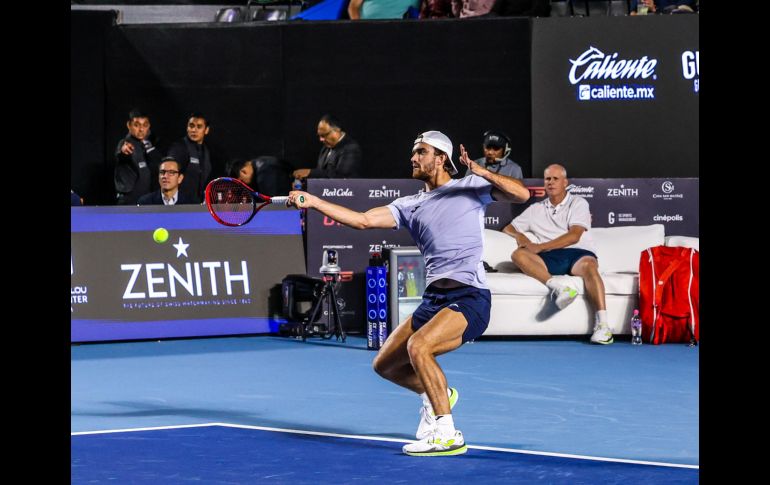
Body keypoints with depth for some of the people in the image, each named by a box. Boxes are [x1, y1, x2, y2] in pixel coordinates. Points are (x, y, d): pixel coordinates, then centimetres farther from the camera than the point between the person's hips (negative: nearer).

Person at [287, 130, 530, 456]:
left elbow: (521, 194, -6)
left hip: (469, 298, -7)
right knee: (385, 364, 9)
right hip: (434, 298, 7)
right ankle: (437, 395, 37)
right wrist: (312, 202, -1)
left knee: (418, 347, -30)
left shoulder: (470, 187, 4)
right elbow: (363, 220, 7)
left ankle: (447, 435, -24)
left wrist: (480, 172, -16)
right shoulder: (410, 206, 16)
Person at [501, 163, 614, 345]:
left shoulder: (578, 203, 12)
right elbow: (508, 229, 28)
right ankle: (557, 285, -46)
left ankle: (602, 323, -50)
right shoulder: (536, 209, 26)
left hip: (578, 253, -3)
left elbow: (574, 236, -3)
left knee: (589, 266, -38)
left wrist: (539, 247, -11)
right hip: (549, 260, 3)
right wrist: (519, 236, 2)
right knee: (518, 255, -25)